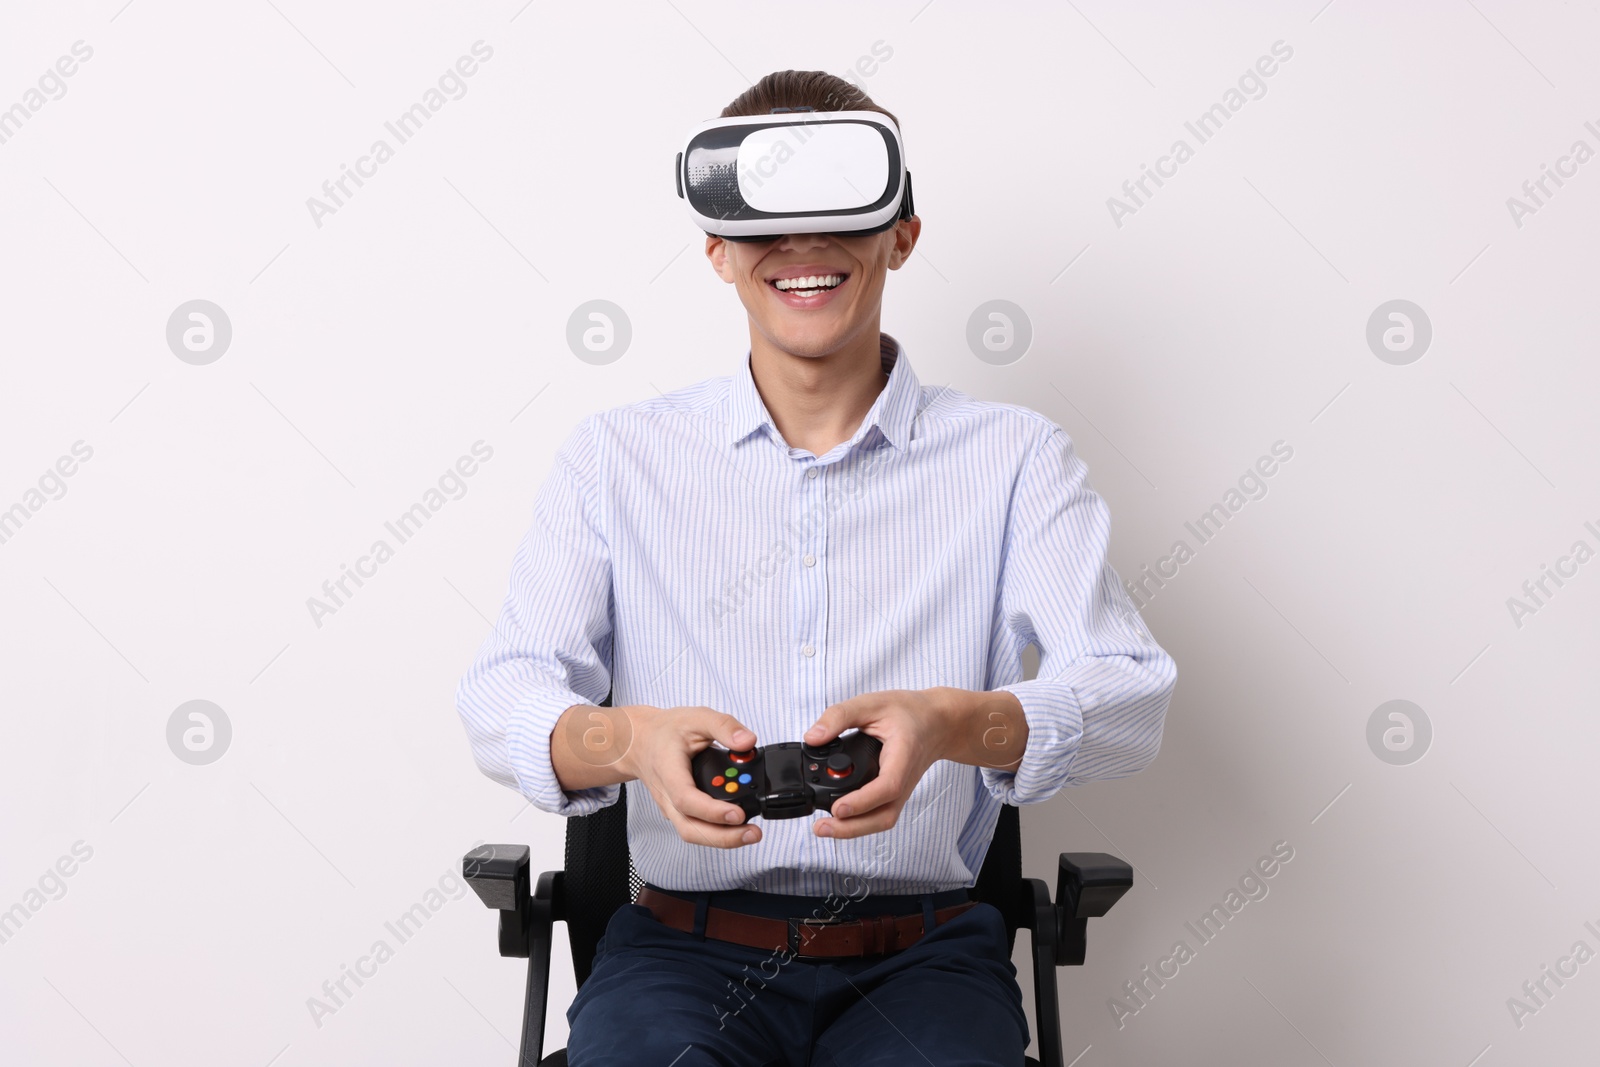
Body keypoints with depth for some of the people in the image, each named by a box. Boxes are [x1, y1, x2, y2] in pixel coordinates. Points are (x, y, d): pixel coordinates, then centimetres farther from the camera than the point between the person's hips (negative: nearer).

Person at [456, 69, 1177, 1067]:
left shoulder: (1017, 458, 5)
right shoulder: (618, 455, 8)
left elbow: (1131, 697, -6)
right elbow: (503, 697, 0)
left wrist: (953, 722, -28)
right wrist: (629, 740, -24)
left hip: (924, 951, 0)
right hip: (685, 944, 1)